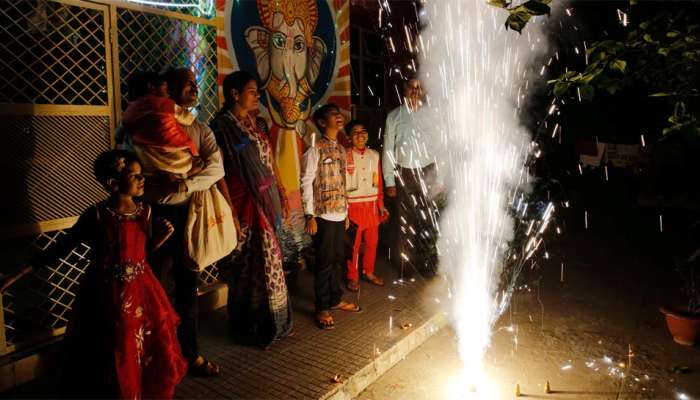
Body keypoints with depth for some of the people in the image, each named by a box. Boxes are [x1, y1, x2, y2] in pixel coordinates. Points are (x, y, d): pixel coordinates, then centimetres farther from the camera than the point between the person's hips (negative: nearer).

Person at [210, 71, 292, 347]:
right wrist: (231, 212, -18)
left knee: (253, 262, 14)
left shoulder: (258, 123, 13)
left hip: (267, 199, 7)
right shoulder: (222, 126, -9)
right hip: (245, 202, -7)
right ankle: (265, 324, 17)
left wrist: (282, 195, 14)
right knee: (265, 260, -1)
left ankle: (246, 322, 29)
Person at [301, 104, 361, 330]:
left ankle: (336, 299, 29)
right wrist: (309, 215, -16)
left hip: (339, 214, 7)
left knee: (338, 258, 14)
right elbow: (306, 183, -12)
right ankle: (322, 308, 13)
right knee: (324, 261, 1)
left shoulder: (341, 149, 13)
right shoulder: (315, 150, -9)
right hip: (323, 215, -7)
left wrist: (346, 211, 16)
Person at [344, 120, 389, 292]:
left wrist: (381, 204, 11)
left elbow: (379, 182, 11)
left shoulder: (374, 155, 7)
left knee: (372, 242, 12)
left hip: (372, 205, 4)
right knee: (353, 244, 4)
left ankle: (369, 272, 31)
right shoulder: (345, 156, -8)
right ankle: (353, 277, 20)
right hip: (353, 206, -4)